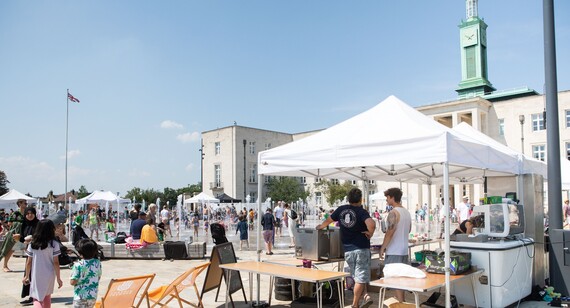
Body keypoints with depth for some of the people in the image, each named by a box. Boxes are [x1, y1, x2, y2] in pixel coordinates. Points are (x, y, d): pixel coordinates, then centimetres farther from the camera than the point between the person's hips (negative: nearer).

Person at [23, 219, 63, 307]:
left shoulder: (32, 244, -5)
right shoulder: (54, 244, -11)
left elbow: (29, 262, -1)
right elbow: (56, 262, -11)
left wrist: (27, 276, 12)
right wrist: (58, 278, -4)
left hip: (36, 275, 0)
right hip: (49, 275, 0)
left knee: (37, 299, 6)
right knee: (47, 296, 21)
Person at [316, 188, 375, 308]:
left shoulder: (341, 209, 3)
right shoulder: (362, 212, -12)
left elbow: (328, 220, 18)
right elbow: (371, 224, -31)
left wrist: (320, 226, 37)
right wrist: (370, 233, -10)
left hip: (347, 250, 5)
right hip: (361, 248, -4)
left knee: (357, 277, 20)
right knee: (360, 278, 3)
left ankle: (365, 295, 7)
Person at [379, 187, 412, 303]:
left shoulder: (393, 213, -17)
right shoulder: (406, 212, 10)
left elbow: (390, 232, -20)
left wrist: (383, 247, -11)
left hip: (394, 251, -8)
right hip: (404, 250, 8)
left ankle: (400, 302, 2)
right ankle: (400, 299, 25)